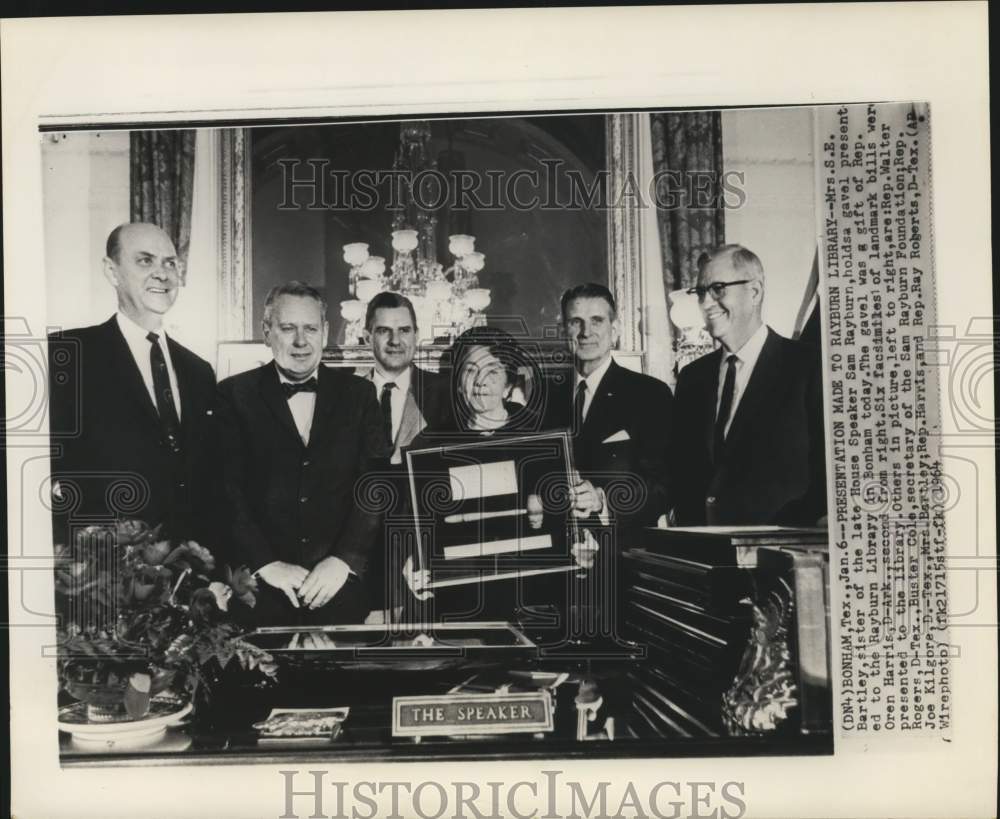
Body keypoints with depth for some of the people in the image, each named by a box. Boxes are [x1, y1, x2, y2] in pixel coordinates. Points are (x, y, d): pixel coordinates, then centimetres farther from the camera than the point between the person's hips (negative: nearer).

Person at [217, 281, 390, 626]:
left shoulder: (358, 394, 6)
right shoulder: (234, 395, 2)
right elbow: (227, 490, -5)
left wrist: (345, 559, -13)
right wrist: (265, 563, -15)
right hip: (260, 586, -1)